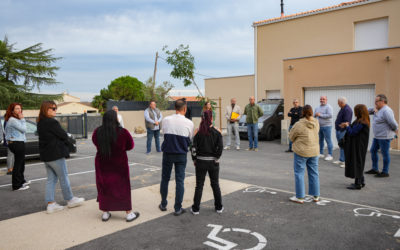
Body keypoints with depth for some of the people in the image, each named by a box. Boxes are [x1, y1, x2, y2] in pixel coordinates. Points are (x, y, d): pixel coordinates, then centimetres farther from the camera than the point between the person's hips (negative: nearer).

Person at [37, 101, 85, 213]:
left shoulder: (40, 123, 9)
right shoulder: (52, 122, -19)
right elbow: (63, 135, -15)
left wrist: (65, 143, 3)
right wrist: (68, 143, 5)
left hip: (45, 155, 8)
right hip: (55, 155, -8)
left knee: (51, 179, 12)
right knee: (64, 178, 6)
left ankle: (50, 204, 13)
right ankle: (70, 200, 19)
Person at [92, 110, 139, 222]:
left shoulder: (97, 132, -8)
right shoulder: (122, 132, -18)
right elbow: (130, 145, -4)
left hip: (102, 163, 3)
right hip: (119, 164, -2)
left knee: (103, 187, 15)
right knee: (123, 187, 9)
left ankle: (105, 213, 24)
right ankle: (129, 213, 17)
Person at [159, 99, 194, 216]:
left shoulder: (166, 120, -6)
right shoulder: (189, 123, -9)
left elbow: (165, 134, 6)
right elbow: (190, 140, 2)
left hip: (167, 153, 2)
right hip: (181, 155, -1)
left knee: (165, 179, 16)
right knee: (179, 181, 6)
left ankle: (163, 204, 28)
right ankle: (178, 208, 11)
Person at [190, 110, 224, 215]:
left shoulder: (198, 133, -7)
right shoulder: (217, 133, -7)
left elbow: (194, 148, -9)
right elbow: (220, 148, -14)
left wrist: (194, 159, 2)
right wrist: (216, 159, -3)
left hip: (200, 162, 0)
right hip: (213, 162, 1)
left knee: (199, 185, 8)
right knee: (215, 184, 15)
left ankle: (196, 209, 11)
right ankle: (219, 207, 24)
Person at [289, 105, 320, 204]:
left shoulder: (299, 124, -17)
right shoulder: (316, 123, 0)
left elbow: (291, 136, -6)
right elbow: (316, 134, 12)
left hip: (301, 152, -5)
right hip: (314, 151, 6)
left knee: (299, 173, 4)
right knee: (314, 173, 14)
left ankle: (300, 197, 8)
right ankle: (316, 196, 23)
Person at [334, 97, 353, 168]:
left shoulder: (347, 109, -18)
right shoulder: (342, 108, 14)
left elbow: (346, 122, -23)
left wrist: (342, 129, -21)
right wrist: (337, 128, 16)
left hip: (343, 131, -10)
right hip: (339, 130, 10)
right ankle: (341, 160, 25)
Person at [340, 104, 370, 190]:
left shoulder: (361, 123, -23)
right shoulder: (363, 121, 9)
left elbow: (352, 132, -20)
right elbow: (355, 129, 15)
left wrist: (347, 126, -5)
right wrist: (348, 125, 5)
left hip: (358, 147, -10)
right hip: (358, 146, 10)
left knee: (356, 163, -3)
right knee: (358, 163, 18)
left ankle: (358, 184, 5)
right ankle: (361, 181, 28)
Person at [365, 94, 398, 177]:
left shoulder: (386, 110, -19)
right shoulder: (380, 110, 12)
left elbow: (393, 123, -25)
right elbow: (369, 111, 21)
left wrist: (395, 129, -6)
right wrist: (374, 110, 1)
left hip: (384, 137, -10)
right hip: (377, 136, 10)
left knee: (385, 154, 0)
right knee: (373, 151, 14)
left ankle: (385, 172, 11)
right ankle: (375, 169, 25)